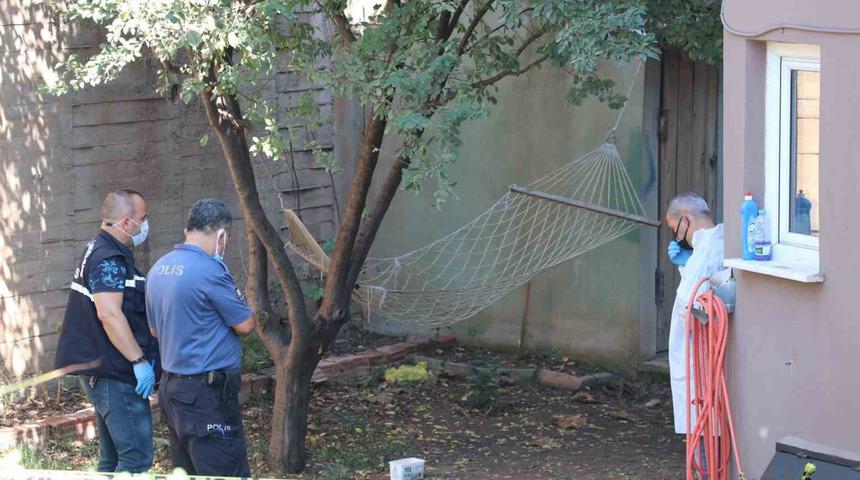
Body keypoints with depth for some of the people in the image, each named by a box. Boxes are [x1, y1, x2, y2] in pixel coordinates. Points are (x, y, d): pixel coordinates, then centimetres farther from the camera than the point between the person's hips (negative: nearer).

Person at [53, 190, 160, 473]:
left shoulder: (100, 250, 16)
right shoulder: (109, 259, -17)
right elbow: (109, 314, -27)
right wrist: (140, 361, -26)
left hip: (102, 372, 11)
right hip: (116, 375, -11)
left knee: (112, 458, 15)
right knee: (137, 457, -11)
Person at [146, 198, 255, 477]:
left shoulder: (158, 270, 9)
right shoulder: (209, 270, -17)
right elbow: (245, 326, -9)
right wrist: (235, 299, 8)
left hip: (171, 386, 9)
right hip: (207, 392, -9)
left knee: (185, 472, 13)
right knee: (228, 473, -6)